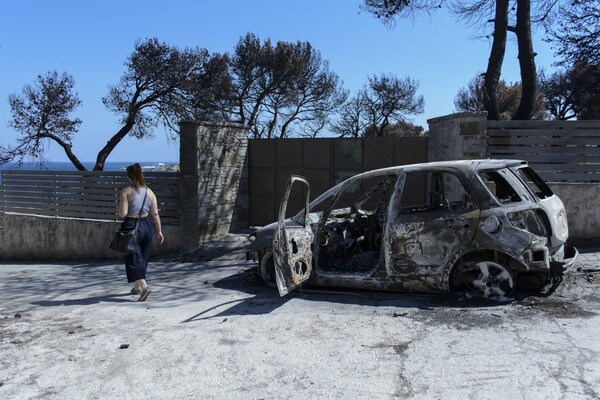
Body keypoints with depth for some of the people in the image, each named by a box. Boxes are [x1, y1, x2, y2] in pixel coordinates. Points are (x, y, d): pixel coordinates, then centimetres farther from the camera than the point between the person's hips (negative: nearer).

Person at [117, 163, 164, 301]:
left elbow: (123, 213, -16)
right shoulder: (149, 192, 3)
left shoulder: (126, 192, -10)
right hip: (146, 226, 5)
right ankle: (137, 287, 31)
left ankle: (144, 286, -16)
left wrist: (118, 209, 6)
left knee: (133, 259, 0)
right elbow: (155, 214, 3)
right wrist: (158, 231, 10)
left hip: (131, 226, -5)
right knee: (143, 258, 17)